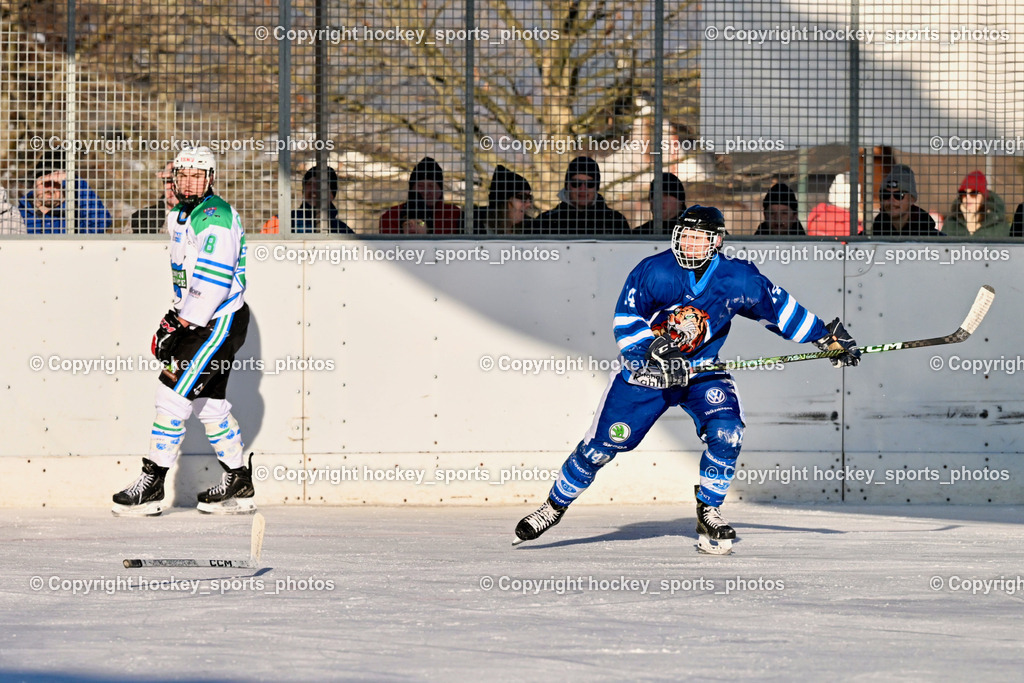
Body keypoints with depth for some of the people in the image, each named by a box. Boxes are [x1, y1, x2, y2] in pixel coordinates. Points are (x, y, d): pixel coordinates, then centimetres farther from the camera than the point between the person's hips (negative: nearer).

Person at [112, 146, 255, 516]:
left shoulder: (216, 219, -19)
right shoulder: (179, 217, 13)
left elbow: (212, 284, -26)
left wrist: (180, 325, -22)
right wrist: (174, 316, 16)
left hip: (219, 323, -10)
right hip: (197, 321, 10)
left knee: (173, 395, -13)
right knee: (210, 403, 13)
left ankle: (151, 486, -11)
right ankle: (238, 485, 22)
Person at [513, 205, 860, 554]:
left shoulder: (738, 279, -14)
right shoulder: (653, 272, -19)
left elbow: (779, 307, -2)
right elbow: (626, 321, -15)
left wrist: (828, 336, -1)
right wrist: (652, 352, -29)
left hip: (702, 372, 2)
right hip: (645, 369, -2)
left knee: (726, 434, -20)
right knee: (601, 446, -3)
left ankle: (708, 512, -1)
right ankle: (555, 506, 17)